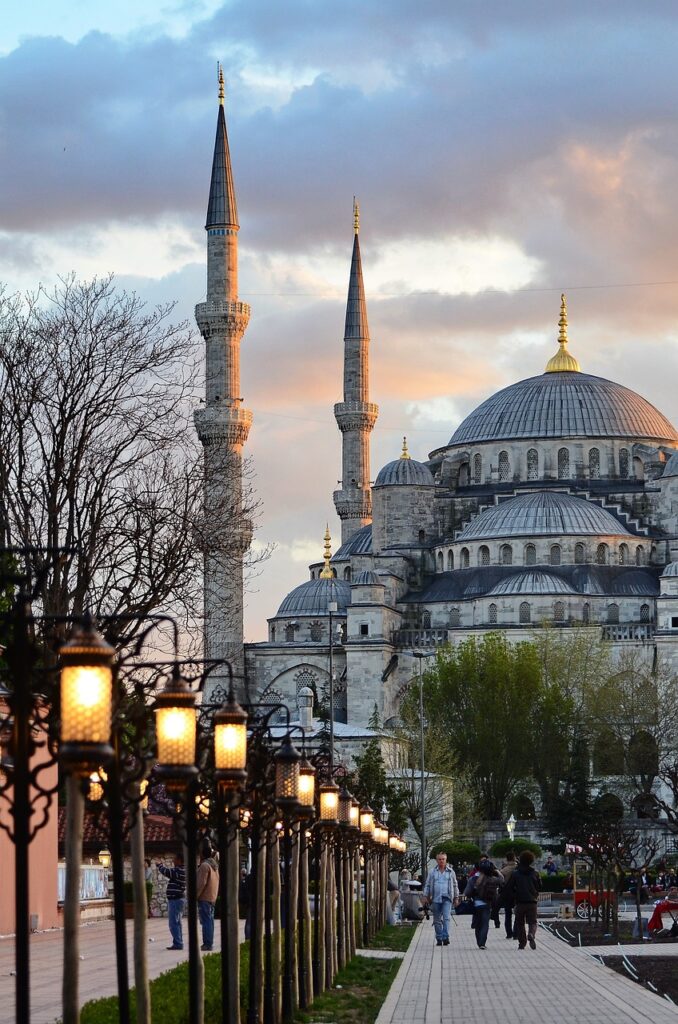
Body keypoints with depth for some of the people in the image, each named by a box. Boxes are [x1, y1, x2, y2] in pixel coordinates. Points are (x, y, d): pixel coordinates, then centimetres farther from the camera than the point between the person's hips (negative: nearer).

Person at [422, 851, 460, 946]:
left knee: (446, 918, -15)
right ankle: (439, 939, 13)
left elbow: (455, 886, 16)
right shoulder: (432, 872, 9)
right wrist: (426, 896, 6)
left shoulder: (450, 872, 10)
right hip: (435, 899, 1)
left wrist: (456, 898, 14)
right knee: (437, 920, 5)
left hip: (447, 899, -1)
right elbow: (427, 885, 13)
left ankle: (446, 937, -21)